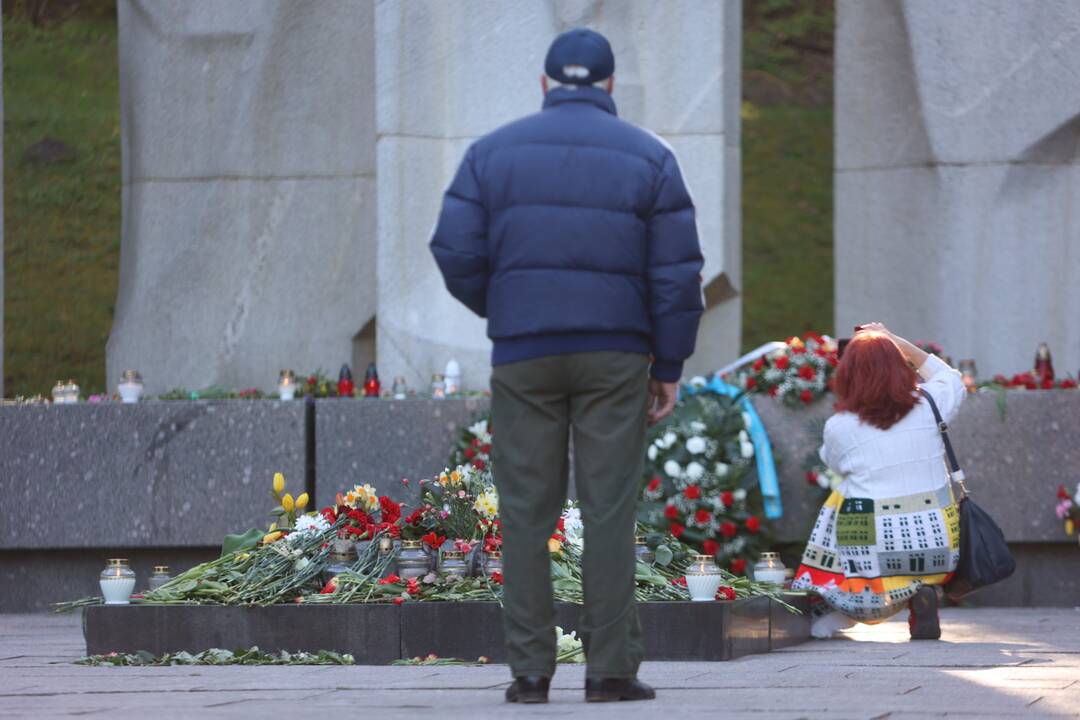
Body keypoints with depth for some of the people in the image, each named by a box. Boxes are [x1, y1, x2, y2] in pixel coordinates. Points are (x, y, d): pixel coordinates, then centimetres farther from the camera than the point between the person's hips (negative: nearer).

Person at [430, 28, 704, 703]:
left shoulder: (494, 152, 5)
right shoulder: (649, 157, 3)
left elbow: (456, 251, -2)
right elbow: (677, 273, -1)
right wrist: (670, 366, 4)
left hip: (524, 355, 1)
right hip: (615, 356, -1)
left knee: (527, 514, 4)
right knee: (609, 511, 0)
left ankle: (531, 668, 1)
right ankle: (611, 667, -3)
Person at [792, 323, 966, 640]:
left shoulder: (839, 427, -8)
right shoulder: (928, 406, -1)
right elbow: (952, 381, 23)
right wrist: (898, 343, 26)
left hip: (876, 551, -3)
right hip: (935, 548, 3)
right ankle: (919, 592, 3)